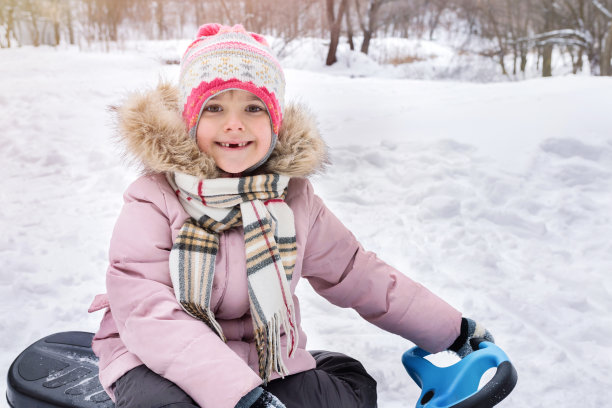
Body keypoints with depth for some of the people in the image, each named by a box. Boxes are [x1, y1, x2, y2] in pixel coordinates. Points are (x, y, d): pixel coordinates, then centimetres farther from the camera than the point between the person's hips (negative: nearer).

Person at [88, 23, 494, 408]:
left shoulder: (293, 198, 1)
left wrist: (453, 330, 11)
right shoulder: (154, 201, -14)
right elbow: (150, 313, -24)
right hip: (163, 364, -4)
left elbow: (358, 274, 9)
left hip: (263, 361, 5)